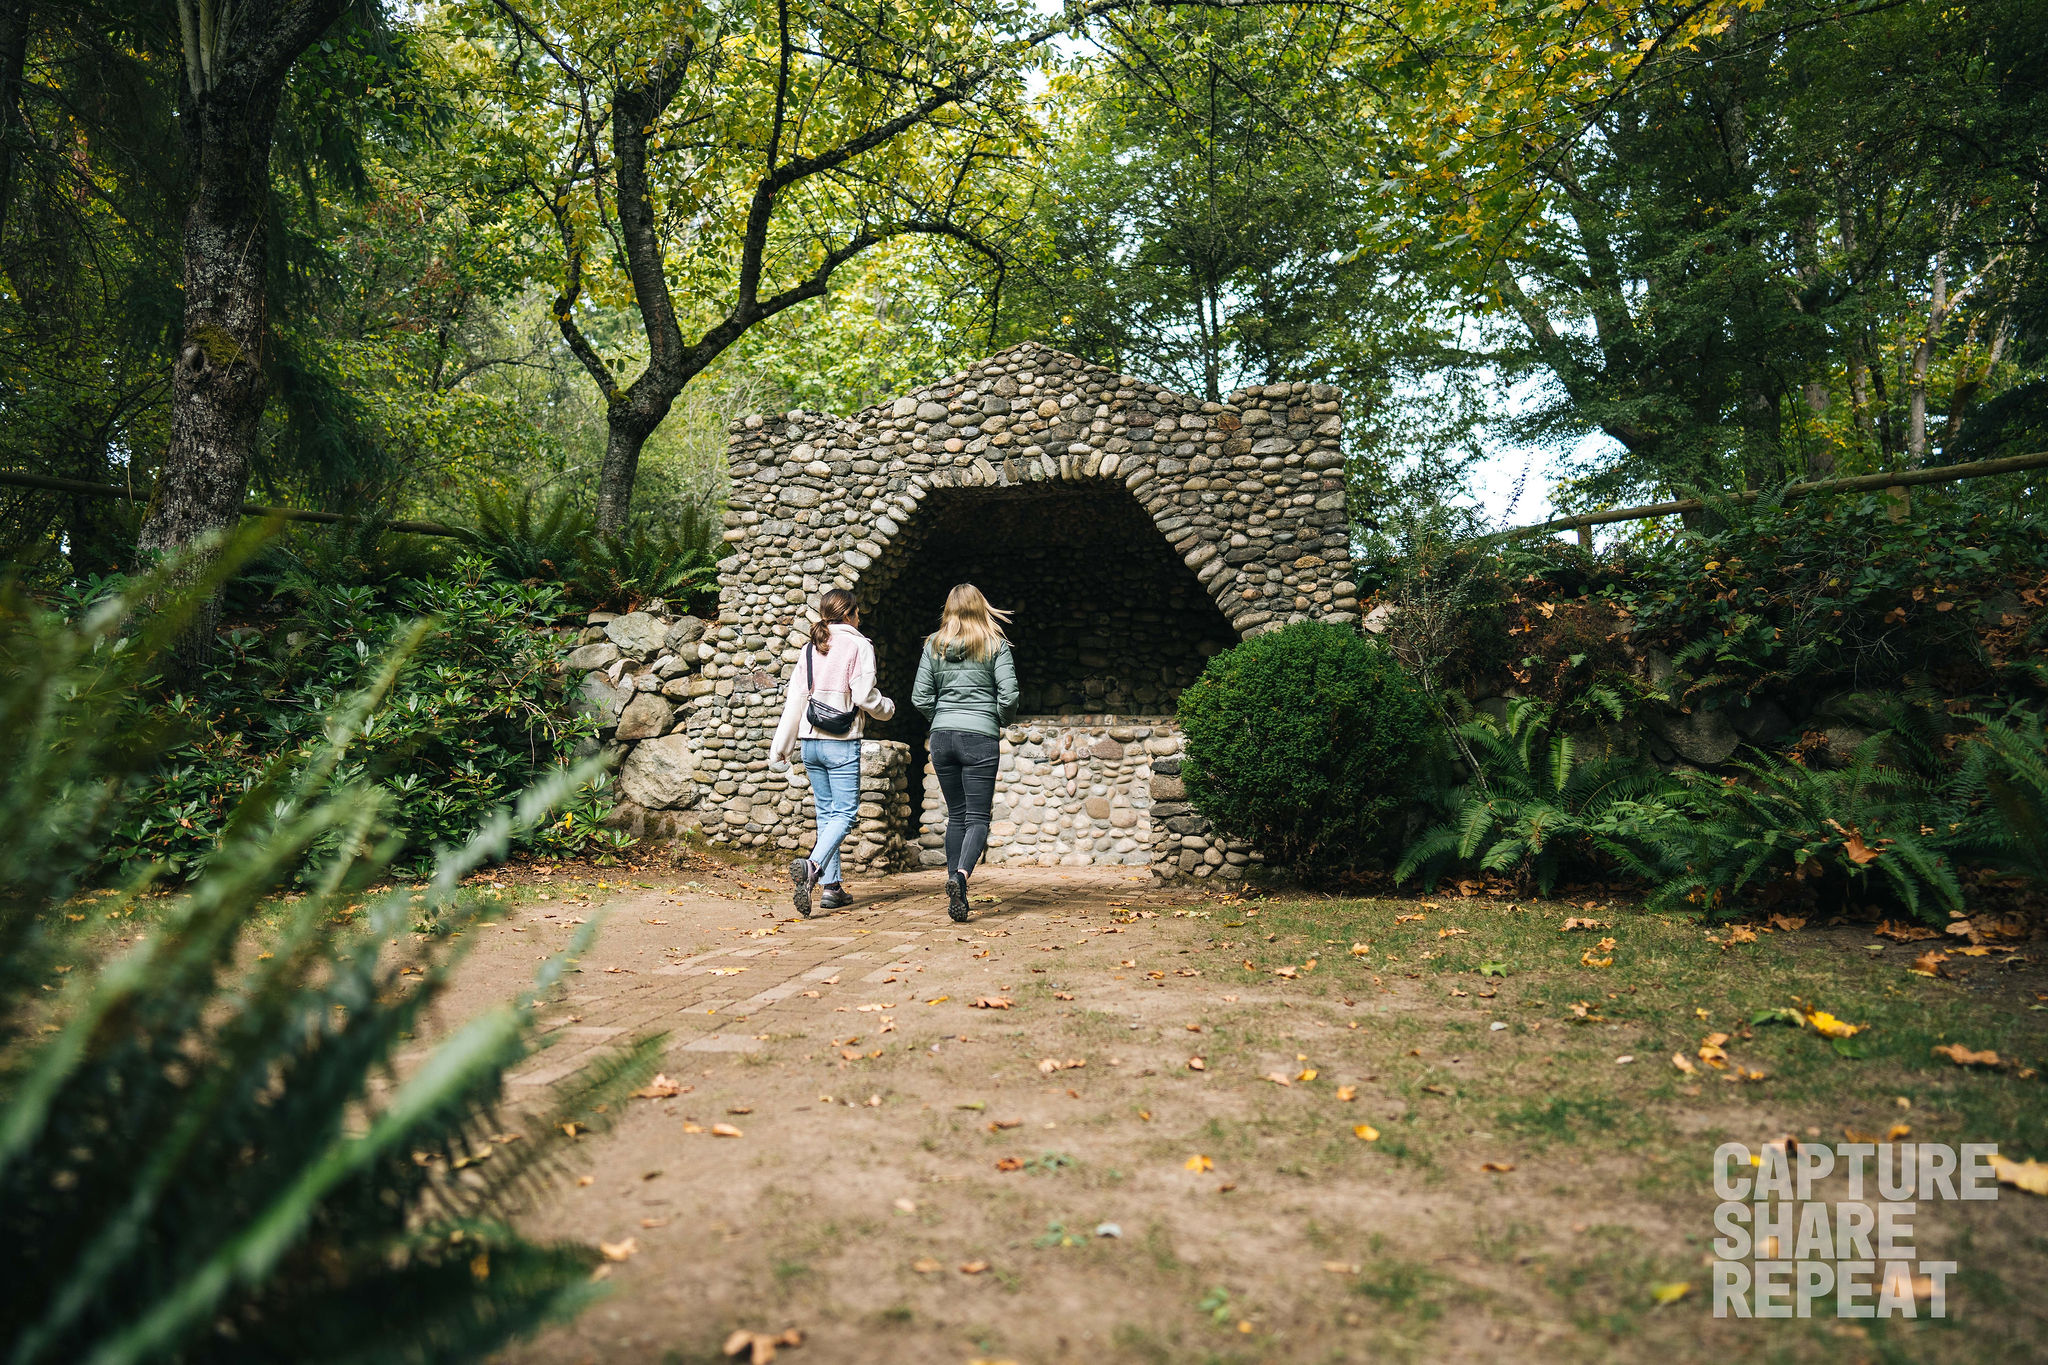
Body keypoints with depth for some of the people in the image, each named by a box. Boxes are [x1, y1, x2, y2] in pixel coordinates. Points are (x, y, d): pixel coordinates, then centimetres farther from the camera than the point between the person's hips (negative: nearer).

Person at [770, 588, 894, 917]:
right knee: (844, 813, -4)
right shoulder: (858, 645, -3)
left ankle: (831, 886, 11)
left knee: (826, 813, 12)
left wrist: (781, 745, 15)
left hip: (810, 742, 6)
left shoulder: (810, 649, 11)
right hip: (842, 742, -5)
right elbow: (864, 696, -10)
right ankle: (811, 867, -27)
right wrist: (887, 708, 11)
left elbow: (794, 698, 10)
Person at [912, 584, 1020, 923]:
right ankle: (960, 876, -26)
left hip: (942, 737, 3)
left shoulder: (933, 645, 7)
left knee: (956, 816, 13)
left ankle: (956, 892, 11)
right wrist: (999, 718, 11)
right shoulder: (995, 644, -1)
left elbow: (920, 698, 3)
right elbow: (1009, 695, -8)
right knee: (977, 818, -1)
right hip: (980, 736, -3)